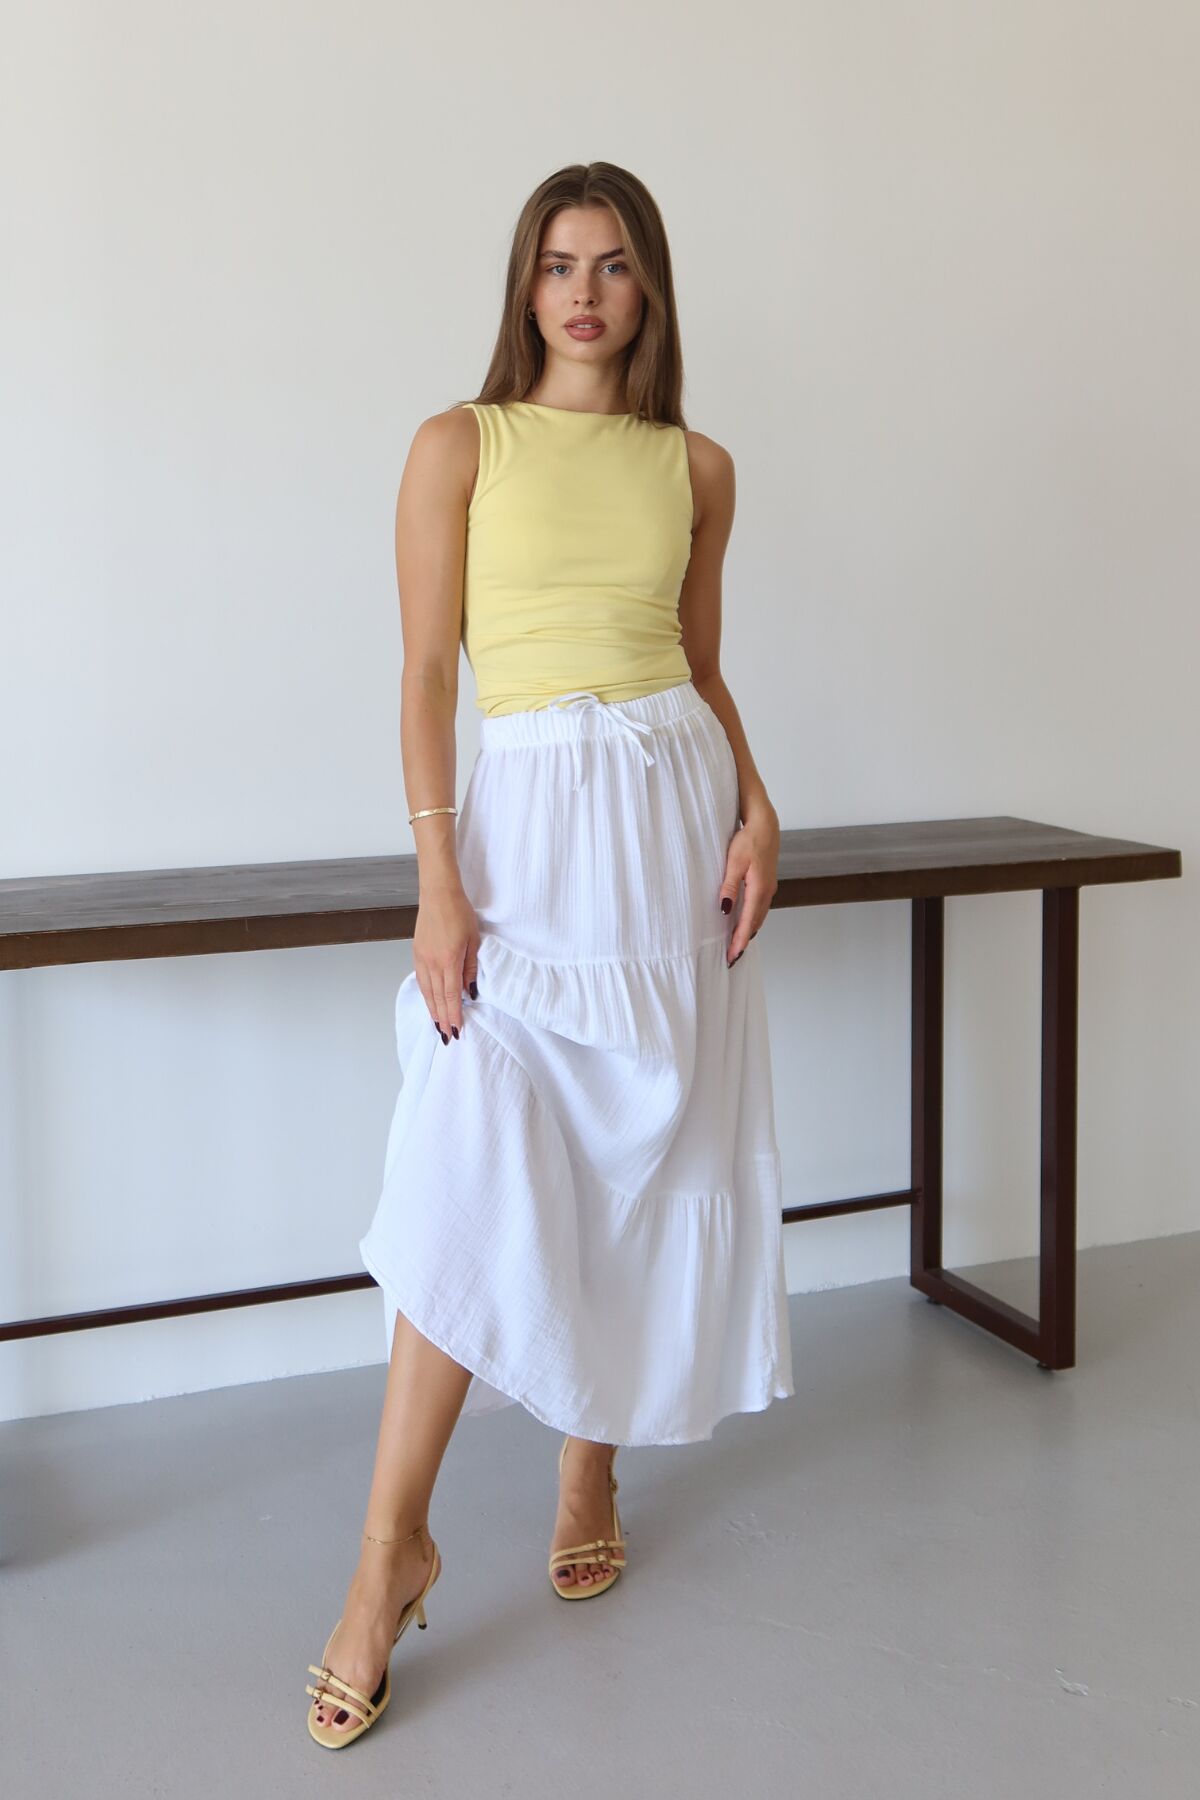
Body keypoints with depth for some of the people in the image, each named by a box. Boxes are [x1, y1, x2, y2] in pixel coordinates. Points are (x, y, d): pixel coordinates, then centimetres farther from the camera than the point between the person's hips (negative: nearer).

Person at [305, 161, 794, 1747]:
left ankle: (593, 1467, 25)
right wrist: (440, 885, -11)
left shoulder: (697, 467, 10)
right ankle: (394, 1545, -2)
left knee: (643, 1158, 7)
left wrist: (756, 807, -2)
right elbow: (428, 674, -3)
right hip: (527, 814, -3)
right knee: (478, 1172, -11)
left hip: (674, 811, 3)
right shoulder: (460, 446, 2)